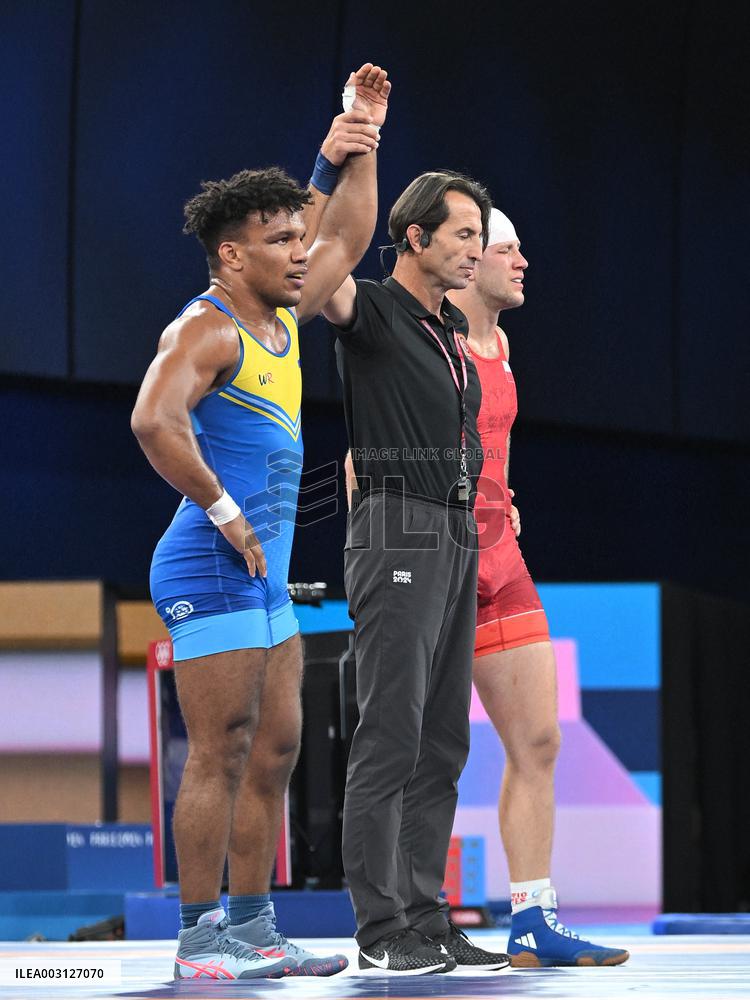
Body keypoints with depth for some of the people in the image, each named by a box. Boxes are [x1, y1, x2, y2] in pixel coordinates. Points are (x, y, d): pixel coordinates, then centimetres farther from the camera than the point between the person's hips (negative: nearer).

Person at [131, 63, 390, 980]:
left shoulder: (281, 319, 14)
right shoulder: (205, 329, -13)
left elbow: (345, 239, 28)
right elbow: (154, 422, -30)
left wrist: (359, 143, 20)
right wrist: (226, 514, -23)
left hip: (265, 578, 10)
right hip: (213, 573, -10)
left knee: (274, 751, 10)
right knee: (221, 755, -8)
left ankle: (252, 931, 15)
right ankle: (199, 941, -5)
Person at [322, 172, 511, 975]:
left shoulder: (452, 328, 17)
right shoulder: (374, 312, -7)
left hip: (457, 538, 9)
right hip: (398, 530, -9)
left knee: (443, 742, 8)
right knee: (390, 736, -9)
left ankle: (427, 920, 11)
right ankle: (381, 932, -8)